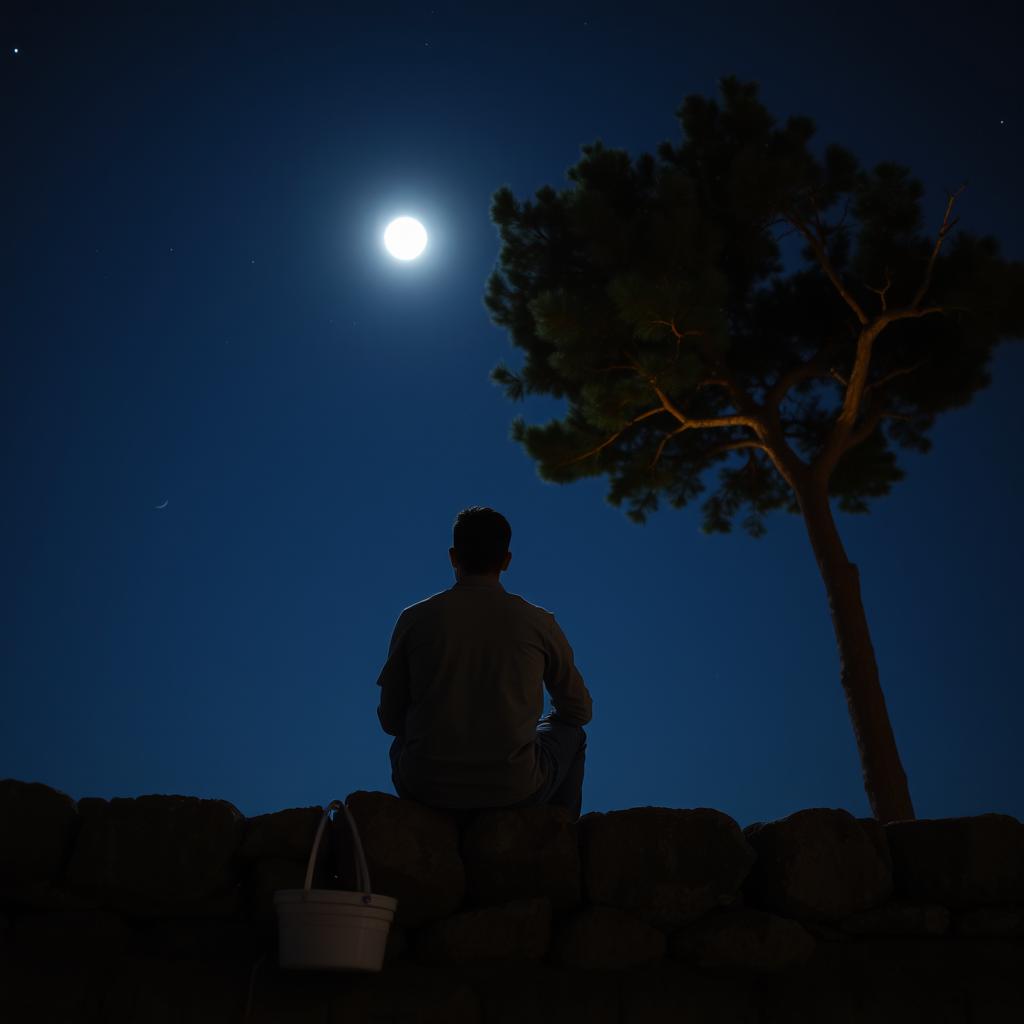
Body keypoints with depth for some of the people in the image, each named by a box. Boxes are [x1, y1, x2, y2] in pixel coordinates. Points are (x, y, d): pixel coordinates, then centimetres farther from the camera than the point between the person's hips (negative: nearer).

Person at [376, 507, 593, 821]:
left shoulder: (415, 618, -2)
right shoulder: (539, 623, -2)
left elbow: (390, 718, 6)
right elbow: (580, 710, 11)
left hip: (429, 788, 1)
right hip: (515, 791, -1)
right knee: (571, 734, 30)